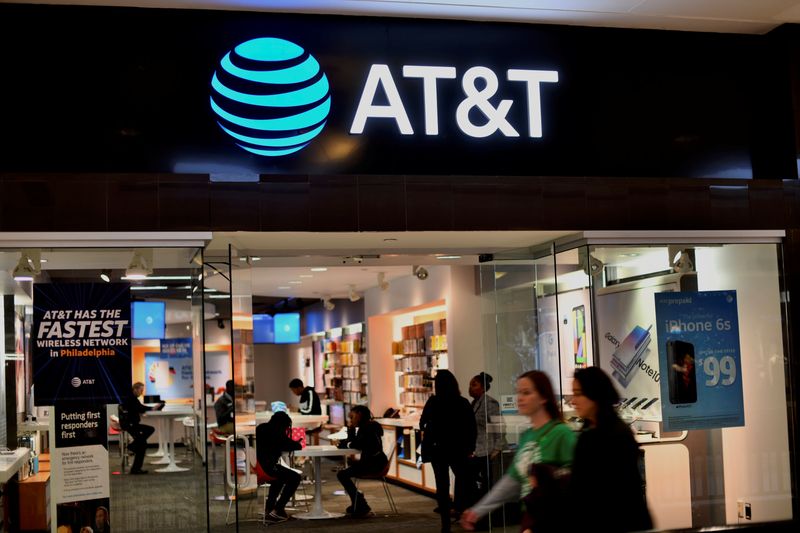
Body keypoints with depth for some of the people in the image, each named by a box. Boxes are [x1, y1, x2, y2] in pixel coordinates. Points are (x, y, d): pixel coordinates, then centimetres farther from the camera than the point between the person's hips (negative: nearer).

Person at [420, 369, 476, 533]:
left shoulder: (433, 402, -8)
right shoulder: (463, 403, -7)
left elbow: (422, 424, 3)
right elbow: (472, 428, -6)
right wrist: (470, 447, 3)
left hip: (437, 448, 1)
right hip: (458, 448, -1)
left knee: (442, 484, 6)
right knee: (463, 478, 19)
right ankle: (461, 507, 9)